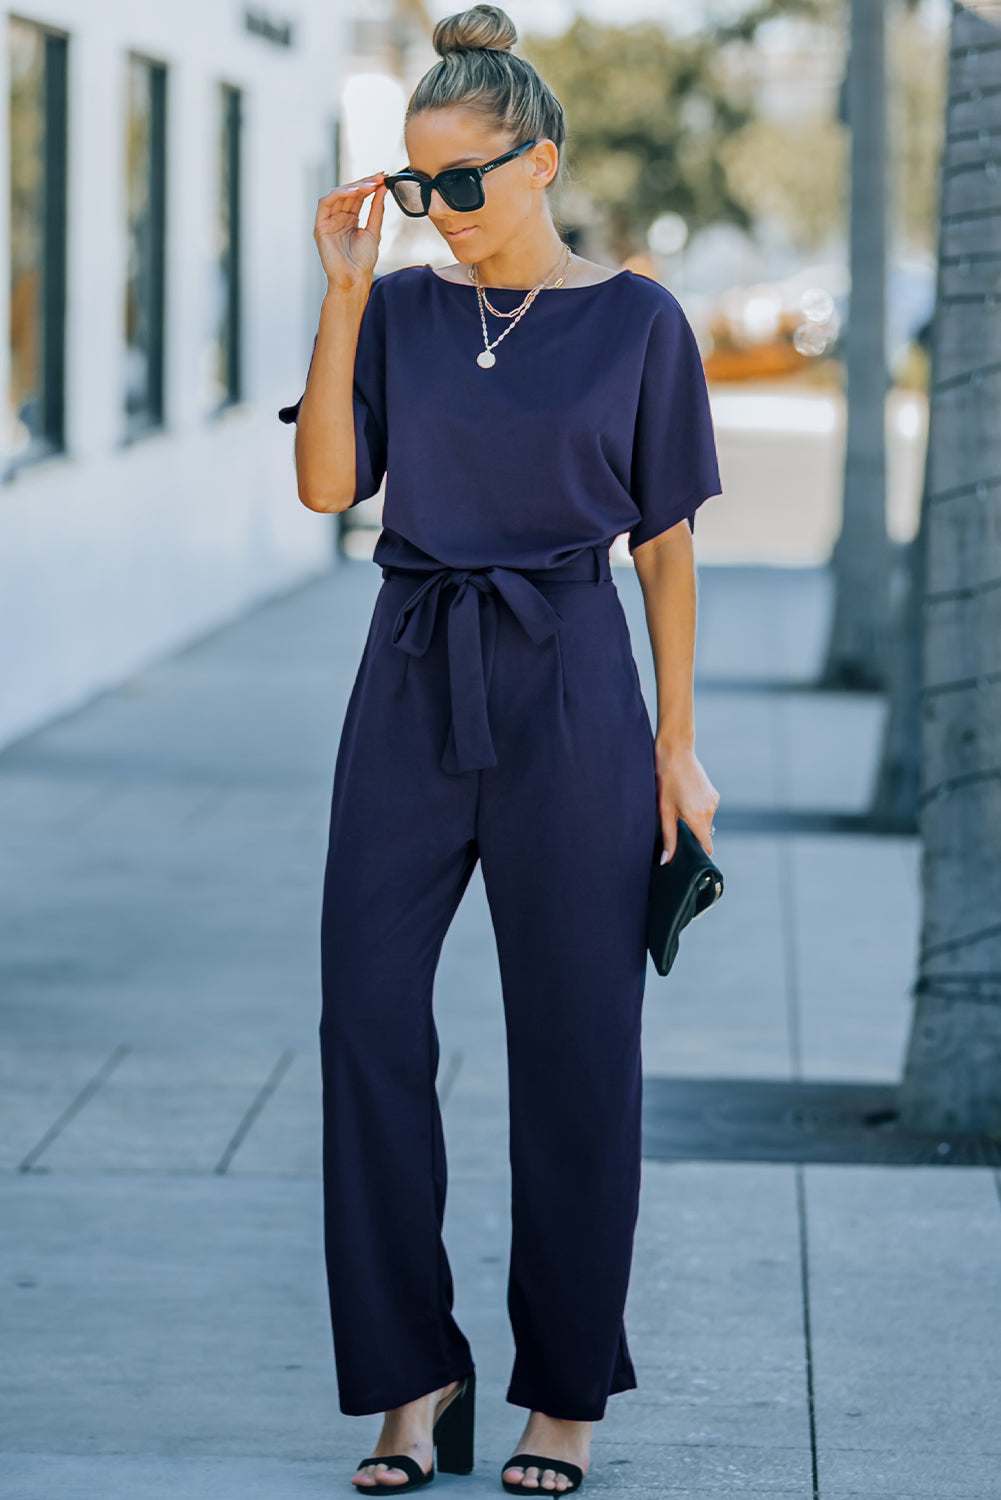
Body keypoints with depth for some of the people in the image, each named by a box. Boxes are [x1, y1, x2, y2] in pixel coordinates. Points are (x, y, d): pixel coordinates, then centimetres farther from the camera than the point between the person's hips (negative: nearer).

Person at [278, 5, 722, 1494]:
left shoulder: (636, 321, 0)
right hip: (414, 694, 3)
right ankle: (414, 1374, 6)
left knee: (574, 1046, 2)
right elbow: (327, 484, -4)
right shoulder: (404, 311, 8)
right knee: (369, 1019, -4)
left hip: (567, 695, -3)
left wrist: (676, 743, -1)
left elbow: (666, 540, 2)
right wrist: (344, 296, -8)